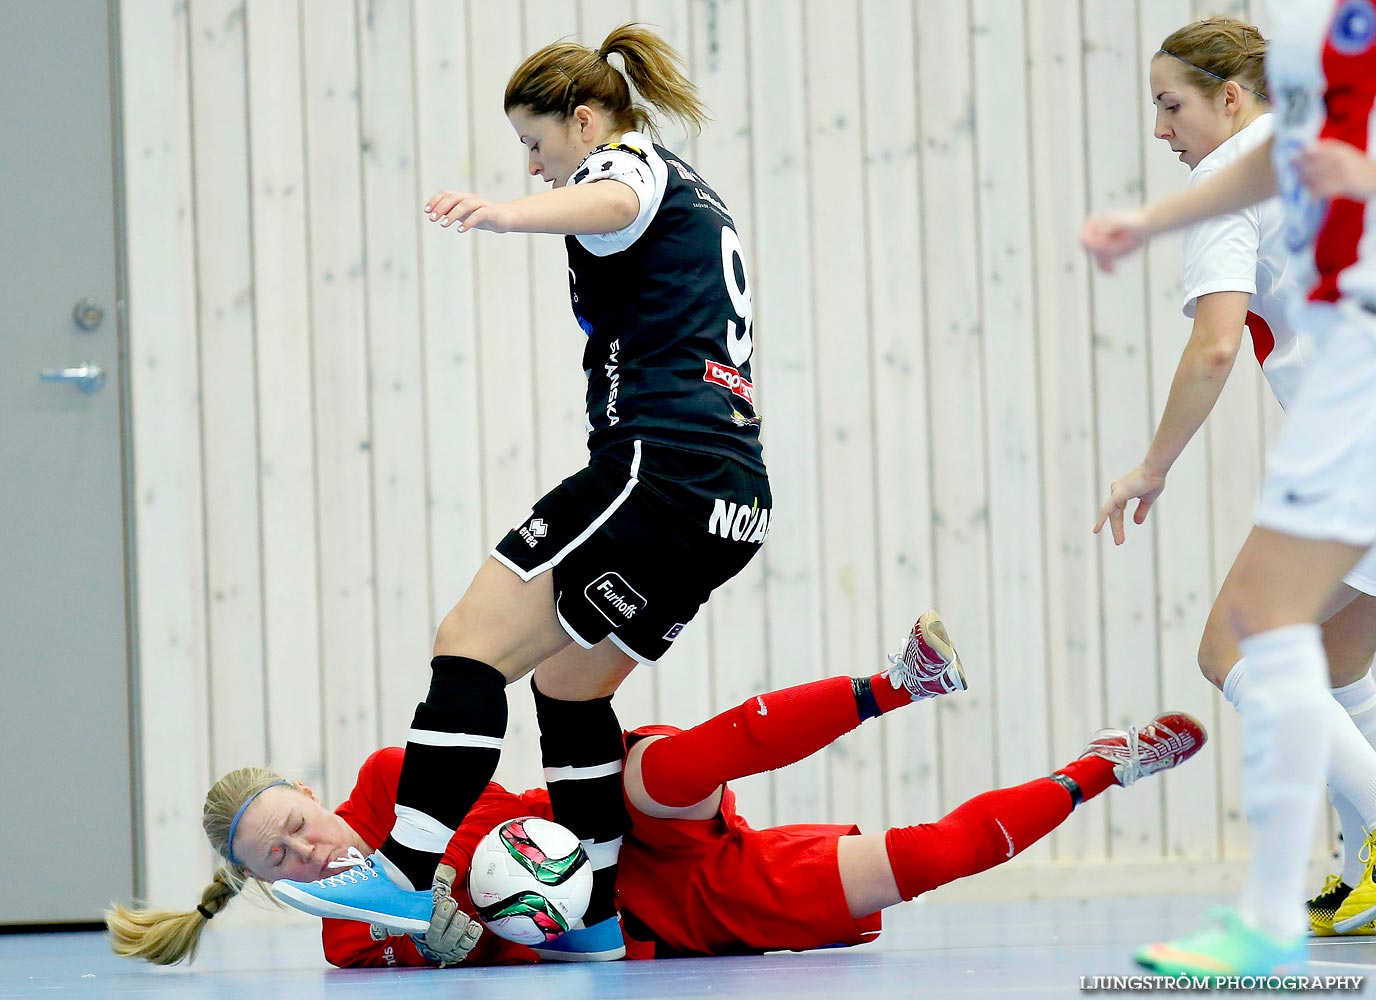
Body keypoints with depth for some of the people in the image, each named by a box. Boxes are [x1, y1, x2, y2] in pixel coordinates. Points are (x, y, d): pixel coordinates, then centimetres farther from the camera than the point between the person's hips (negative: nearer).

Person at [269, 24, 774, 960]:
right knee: (571, 683, 19)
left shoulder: (628, 163, -1)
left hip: (660, 466, -10)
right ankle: (594, 913, 14)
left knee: (472, 643, -14)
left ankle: (407, 873, -25)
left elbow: (611, 201, -27)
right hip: (734, 499, 10)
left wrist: (508, 212, -48)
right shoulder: (699, 201, 29)